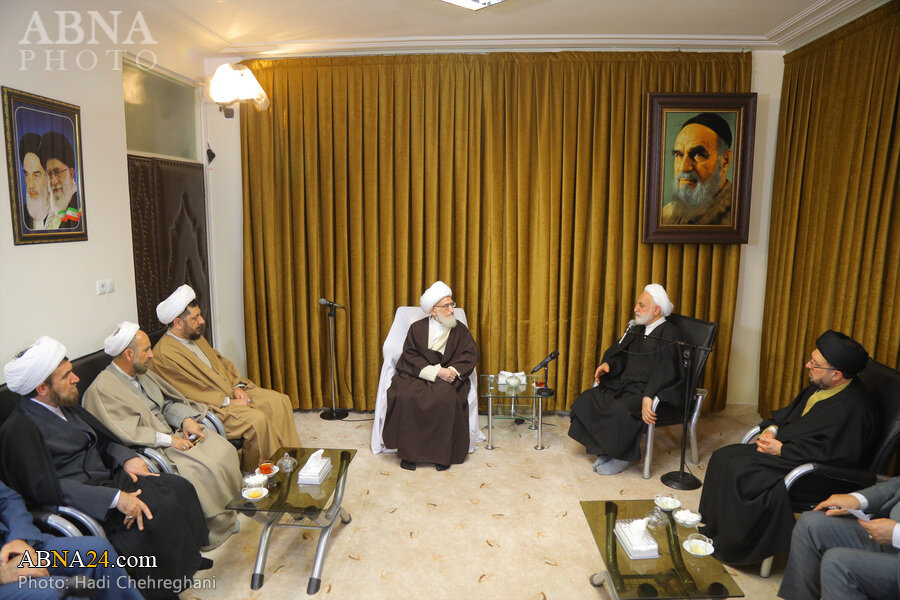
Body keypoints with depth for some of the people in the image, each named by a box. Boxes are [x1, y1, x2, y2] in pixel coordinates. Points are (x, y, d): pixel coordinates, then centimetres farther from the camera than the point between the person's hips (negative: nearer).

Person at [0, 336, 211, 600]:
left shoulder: (67, 407, 12)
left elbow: (103, 440, 21)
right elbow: (46, 487, -23)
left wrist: (127, 458, -1)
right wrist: (115, 497, -28)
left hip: (107, 477, 8)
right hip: (80, 500, -8)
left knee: (180, 488, -12)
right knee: (163, 508, -25)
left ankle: (187, 559, 3)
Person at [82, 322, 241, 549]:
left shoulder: (142, 374, 14)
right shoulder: (101, 389, -13)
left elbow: (168, 402, 17)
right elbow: (126, 432, -21)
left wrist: (186, 419, -4)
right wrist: (168, 440, -23)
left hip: (173, 434, 8)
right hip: (150, 448, -8)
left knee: (223, 451, -13)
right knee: (204, 469, -28)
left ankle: (229, 512, 0)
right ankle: (216, 527, -9)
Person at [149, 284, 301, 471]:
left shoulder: (197, 338, 13)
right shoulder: (163, 355, -16)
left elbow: (221, 363, 18)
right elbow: (191, 395, -20)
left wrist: (237, 386, 1)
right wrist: (227, 402, -18)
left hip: (229, 392, 9)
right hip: (208, 407, -9)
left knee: (280, 401, -5)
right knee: (257, 419, -29)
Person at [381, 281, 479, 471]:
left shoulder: (460, 330, 11)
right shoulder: (417, 328, 7)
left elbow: (470, 354, 1)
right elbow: (410, 356, -2)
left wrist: (453, 370, -18)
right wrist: (436, 371, -15)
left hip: (447, 377, 0)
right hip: (416, 376, 0)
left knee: (446, 398, -32)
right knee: (406, 396, -30)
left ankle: (443, 454, -18)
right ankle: (408, 452, -17)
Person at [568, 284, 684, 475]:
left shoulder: (670, 333, -10)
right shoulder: (637, 329, 15)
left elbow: (663, 371, -22)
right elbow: (620, 354, 17)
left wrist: (648, 397, -33)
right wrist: (607, 364, -6)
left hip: (657, 392, -8)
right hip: (626, 385, 8)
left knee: (621, 410, -32)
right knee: (588, 400, -10)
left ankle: (623, 456, -7)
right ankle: (605, 450, 1)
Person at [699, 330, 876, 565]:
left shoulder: (851, 409, -24)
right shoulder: (820, 387, 4)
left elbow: (830, 454, -26)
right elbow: (790, 412, 19)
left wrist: (782, 450, -20)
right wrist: (773, 427, 1)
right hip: (783, 446, 10)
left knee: (739, 472, -23)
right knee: (724, 456, 0)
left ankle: (732, 546, -4)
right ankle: (712, 525, 13)